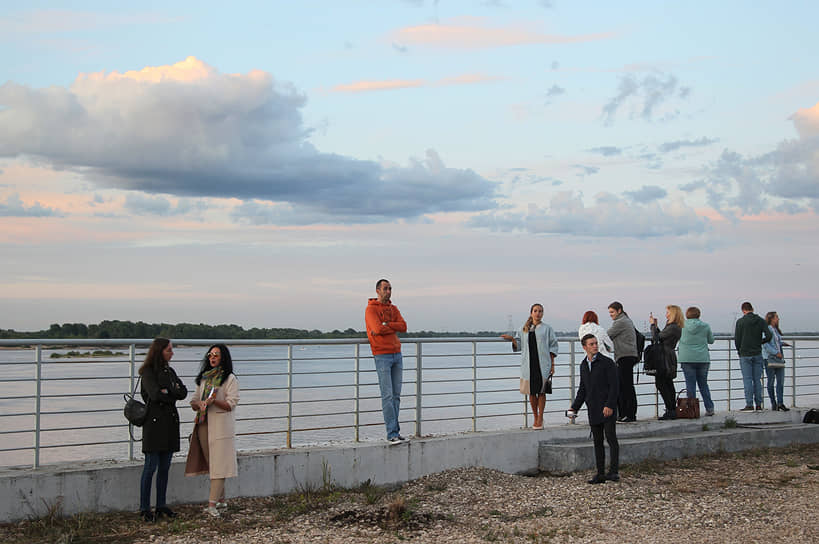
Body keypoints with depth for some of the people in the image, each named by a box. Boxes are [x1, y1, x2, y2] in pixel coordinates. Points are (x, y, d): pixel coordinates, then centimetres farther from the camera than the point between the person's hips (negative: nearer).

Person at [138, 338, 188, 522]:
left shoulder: (169, 371, 16)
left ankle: (161, 506, 15)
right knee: (151, 467, -5)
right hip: (155, 422, -7)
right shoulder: (148, 372, -6)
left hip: (170, 422, 7)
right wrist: (174, 394, -6)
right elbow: (155, 394, -20)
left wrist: (167, 392, -10)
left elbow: (183, 392, 6)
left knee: (165, 467, 9)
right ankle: (144, 509, 1)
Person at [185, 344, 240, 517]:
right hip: (203, 424, 6)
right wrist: (200, 404, -8)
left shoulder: (230, 379, -2)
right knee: (210, 462, 8)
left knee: (219, 463, -10)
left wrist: (214, 400, -25)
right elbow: (194, 402, 16)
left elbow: (231, 404, -9)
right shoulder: (203, 378, 17)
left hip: (221, 425, -6)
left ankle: (212, 504, -16)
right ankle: (221, 500, 18)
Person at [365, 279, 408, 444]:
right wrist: (393, 328, -3)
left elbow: (403, 326, 1)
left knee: (396, 395, 7)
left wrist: (385, 325, -10)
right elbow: (378, 329, -18)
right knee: (387, 396, -9)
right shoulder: (371, 309, -3)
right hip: (382, 356, -6)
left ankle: (395, 431, 12)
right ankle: (392, 433, -8)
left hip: (397, 354, 7)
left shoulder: (394, 309, 16)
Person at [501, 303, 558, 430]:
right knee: (531, 392, 4)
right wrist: (512, 339, 2)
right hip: (528, 365, 3)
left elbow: (553, 347, 3)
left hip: (542, 365, -3)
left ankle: (540, 418, 5)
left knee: (541, 391, -2)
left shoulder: (547, 329, 4)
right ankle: (535, 418, 15)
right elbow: (520, 347, 16)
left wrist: (552, 364, -3)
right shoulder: (524, 329, 13)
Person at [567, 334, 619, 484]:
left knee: (611, 438, -9)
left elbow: (614, 385, -10)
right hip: (593, 410, 6)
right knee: (598, 441, 7)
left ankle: (614, 471, -9)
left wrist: (609, 405, -18)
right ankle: (600, 474, 10)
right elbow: (583, 389, 20)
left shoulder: (607, 362, -5)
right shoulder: (583, 365, 14)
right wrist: (574, 407, 12)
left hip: (607, 408, -6)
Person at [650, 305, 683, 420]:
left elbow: (656, 337, -16)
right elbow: (661, 336, 19)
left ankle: (671, 411, -9)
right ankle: (672, 411, 17)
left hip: (666, 358, -10)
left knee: (660, 384, -8)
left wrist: (653, 324, -4)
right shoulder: (676, 327, 15)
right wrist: (655, 325, 18)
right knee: (668, 385, 13)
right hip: (669, 358, 10)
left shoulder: (672, 328, -18)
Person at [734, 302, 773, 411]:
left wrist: (739, 351, 10)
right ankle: (758, 405, 8)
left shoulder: (740, 322, -5)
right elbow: (769, 336, -6)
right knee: (757, 380, 8)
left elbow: (736, 339, -6)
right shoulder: (761, 321, 3)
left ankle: (749, 405, -5)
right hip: (758, 354, 3)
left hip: (745, 355, -3)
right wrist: (760, 342, 12)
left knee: (747, 380, -2)